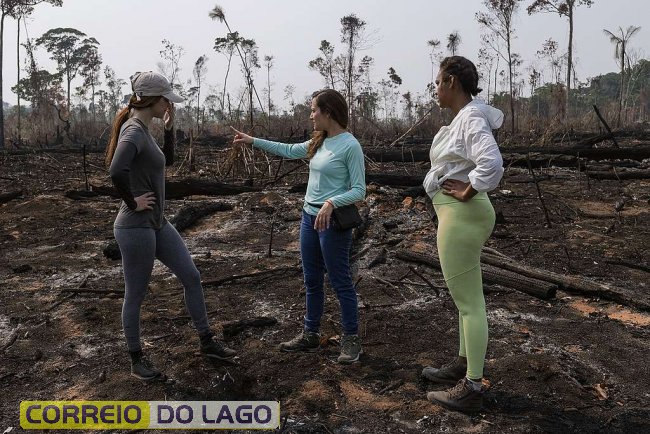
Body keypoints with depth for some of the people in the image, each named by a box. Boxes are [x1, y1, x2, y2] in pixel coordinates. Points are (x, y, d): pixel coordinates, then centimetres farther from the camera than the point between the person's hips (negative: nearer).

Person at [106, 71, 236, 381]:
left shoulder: (144, 129, 10)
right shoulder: (133, 131, -19)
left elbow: (167, 160, 23)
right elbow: (117, 171, -35)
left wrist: (169, 127, 11)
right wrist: (132, 203, -20)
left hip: (158, 224, 10)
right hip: (136, 227, -9)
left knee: (192, 278, 12)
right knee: (135, 295, 7)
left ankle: (207, 342, 26)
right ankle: (136, 360, 25)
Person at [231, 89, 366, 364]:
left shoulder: (350, 146, -14)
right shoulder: (318, 142, 8)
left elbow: (359, 190, -15)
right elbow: (289, 150, 24)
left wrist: (331, 203, -29)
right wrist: (252, 141, 25)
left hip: (333, 222, -8)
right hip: (309, 217, 8)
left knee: (340, 282, 3)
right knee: (312, 280, 16)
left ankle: (351, 339, 18)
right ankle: (311, 335, 30)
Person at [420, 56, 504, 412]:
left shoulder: (471, 119, -18)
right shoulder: (468, 114, 11)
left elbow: (492, 164, -36)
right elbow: (496, 117, 34)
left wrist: (468, 192, -19)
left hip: (461, 215, -11)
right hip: (459, 215, 11)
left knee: (468, 301, -3)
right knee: (466, 295, 19)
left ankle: (472, 389, 9)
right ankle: (464, 365, 35)